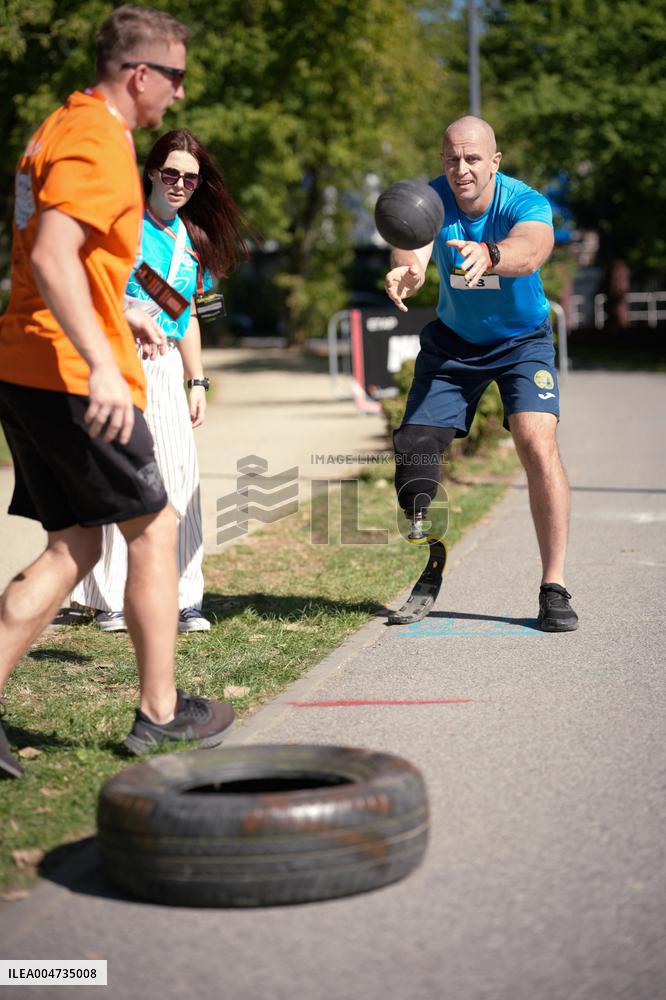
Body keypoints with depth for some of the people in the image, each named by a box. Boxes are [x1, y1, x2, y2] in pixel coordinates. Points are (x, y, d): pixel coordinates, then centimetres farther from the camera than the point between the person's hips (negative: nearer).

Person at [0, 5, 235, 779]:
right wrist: (104, 364, -33)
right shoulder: (97, 143, -15)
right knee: (153, 530, 5)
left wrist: (118, 313, 30)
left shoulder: (66, 128, 18)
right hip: (72, 374, -10)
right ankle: (160, 714, 14)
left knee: (72, 547, 11)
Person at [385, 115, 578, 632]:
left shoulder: (526, 203, -26)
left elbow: (531, 248, -50)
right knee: (414, 447, -4)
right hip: (453, 341, 3)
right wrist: (406, 271, -66)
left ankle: (555, 588, -14)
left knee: (537, 441, -21)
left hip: (523, 339, -3)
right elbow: (413, 247, -41)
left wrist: (488, 255, -72)